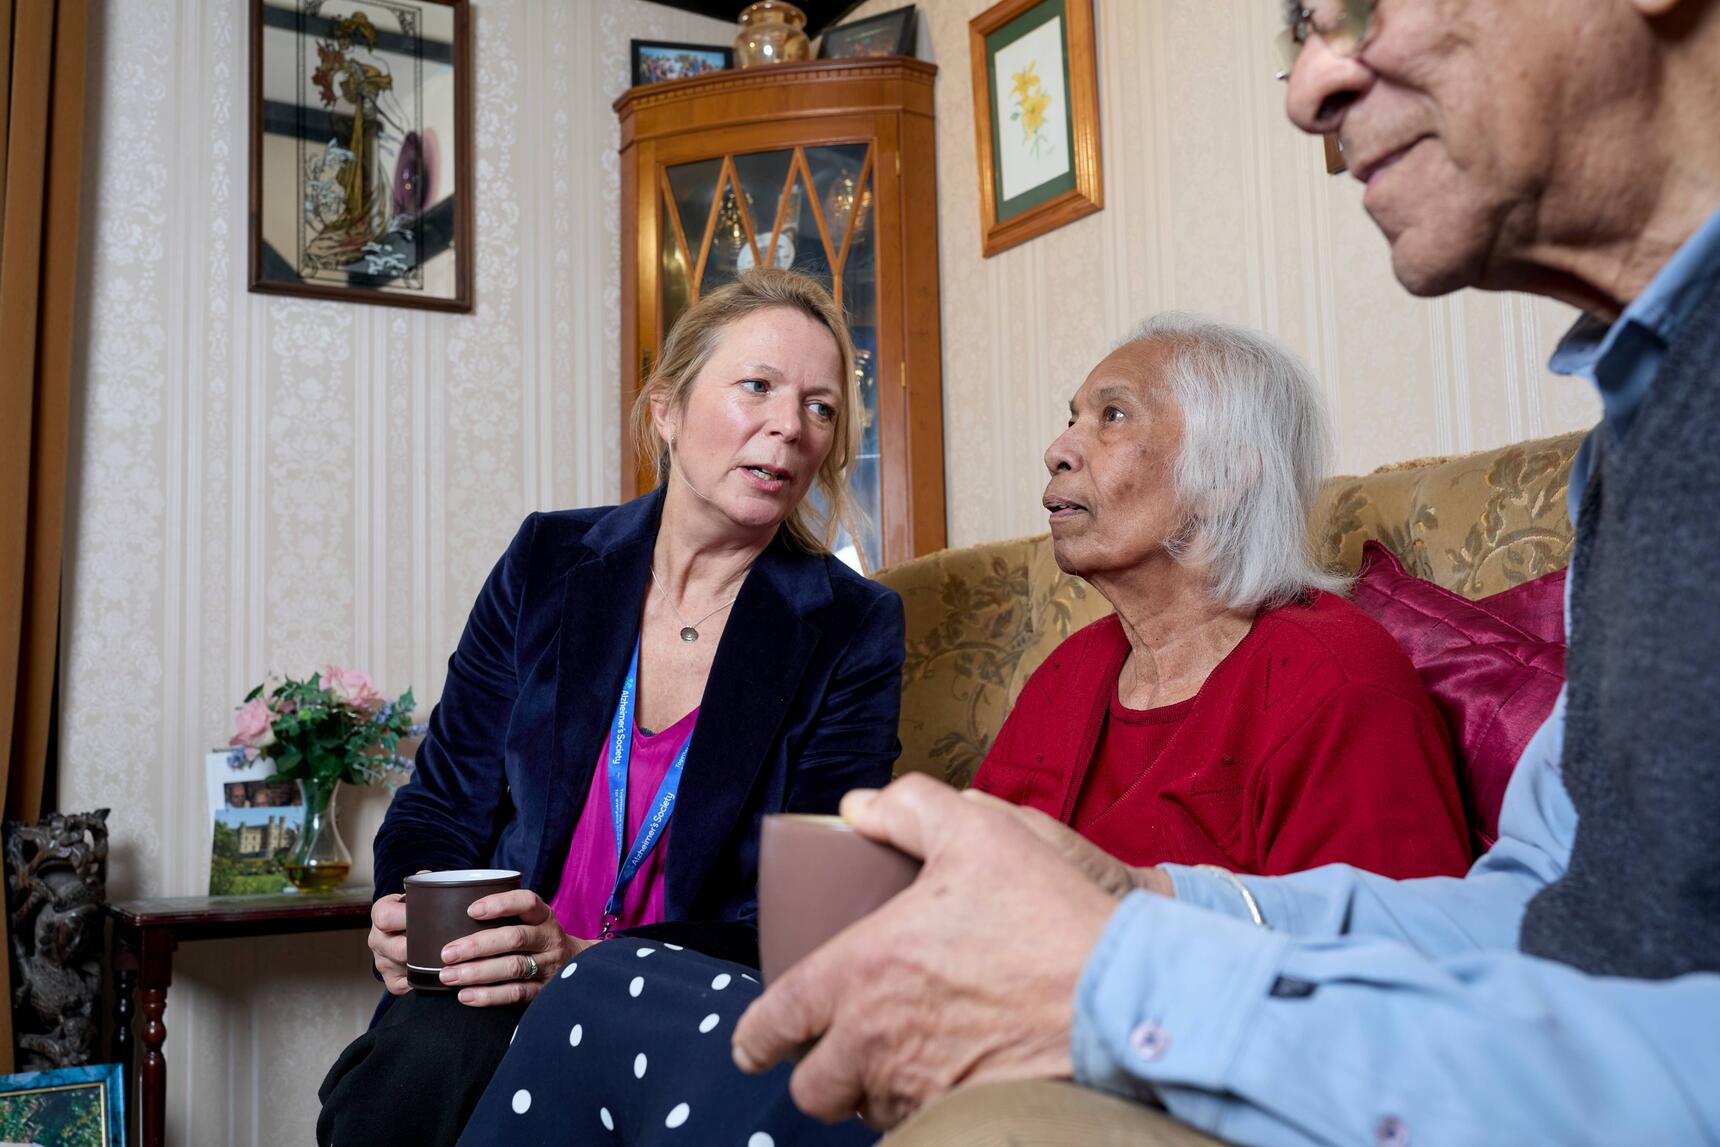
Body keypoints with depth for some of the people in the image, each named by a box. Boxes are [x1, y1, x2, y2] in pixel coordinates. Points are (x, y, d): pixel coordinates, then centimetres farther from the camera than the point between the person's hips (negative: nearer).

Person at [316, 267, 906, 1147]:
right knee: (422, 1057, -32)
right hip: (495, 993, 3)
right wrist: (406, 920, -12)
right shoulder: (548, 564, 5)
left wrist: (592, 962, -24)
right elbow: (442, 803, 11)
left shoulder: (853, 631, -3)